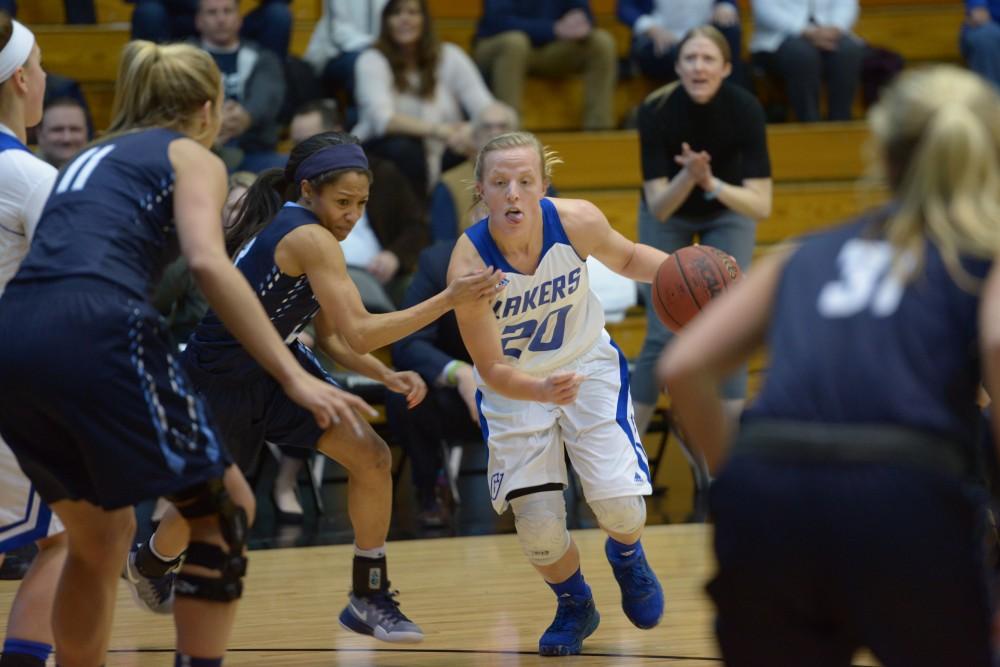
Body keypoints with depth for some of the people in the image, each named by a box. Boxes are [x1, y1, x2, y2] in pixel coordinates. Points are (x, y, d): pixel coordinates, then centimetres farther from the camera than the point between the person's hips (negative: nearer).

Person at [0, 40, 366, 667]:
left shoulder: (92, 158, 31)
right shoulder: (193, 157, 13)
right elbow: (209, 263, -6)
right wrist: (294, 376, -11)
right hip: (95, 332, -6)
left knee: (101, 534, 23)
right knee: (224, 508, 8)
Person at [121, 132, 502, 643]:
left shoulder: (283, 226, 2)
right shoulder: (309, 240, -27)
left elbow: (330, 337, 8)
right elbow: (359, 333, -33)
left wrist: (387, 377, -7)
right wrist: (449, 299, -33)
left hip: (275, 365, 8)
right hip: (218, 381, -8)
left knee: (371, 457, -7)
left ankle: (370, 598, 2)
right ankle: (149, 564, 45)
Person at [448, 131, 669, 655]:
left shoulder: (577, 222, -25)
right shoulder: (469, 265, -31)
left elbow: (627, 258, 0)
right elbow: (492, 370, -25)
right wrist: (543, 391, -45)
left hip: (588, 366, 1)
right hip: (515, 386, -1)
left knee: (620, 502, -13)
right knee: (537, 526, -10)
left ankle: (626, 556, 27)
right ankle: (574, 607, 25)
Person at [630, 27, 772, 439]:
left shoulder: (745, 109, -31)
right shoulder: (656, 111, -31)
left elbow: (761, 205, -34)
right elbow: (658, 207, -31)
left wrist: (712, 184, -50)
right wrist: (687, 176, -49)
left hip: (729, 212, 0)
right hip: (670, 214, 0)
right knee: (663, 335, -5)